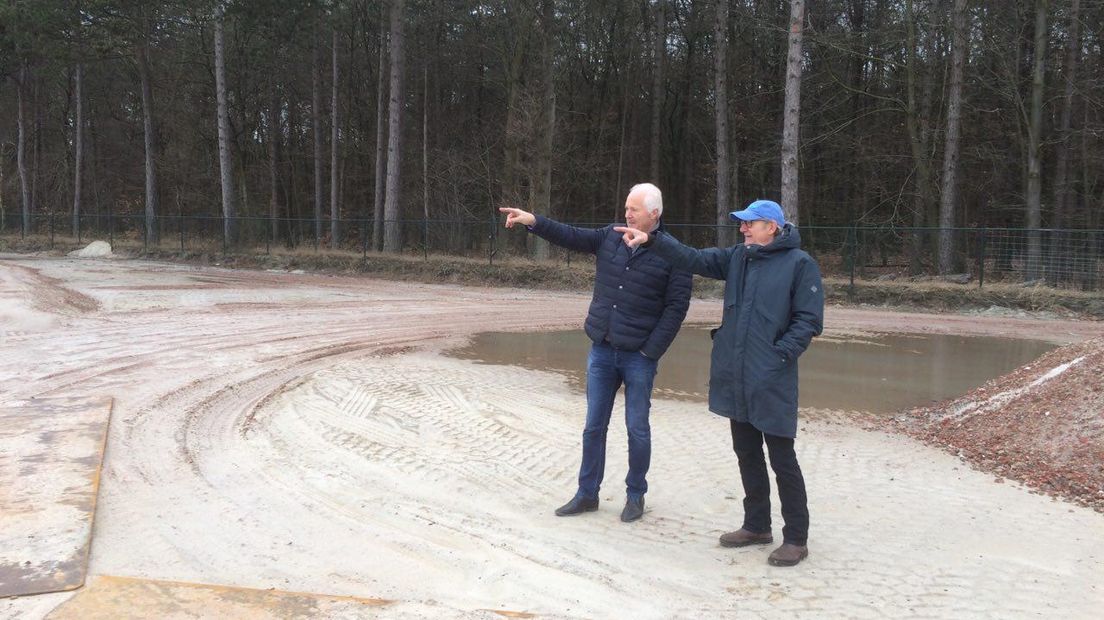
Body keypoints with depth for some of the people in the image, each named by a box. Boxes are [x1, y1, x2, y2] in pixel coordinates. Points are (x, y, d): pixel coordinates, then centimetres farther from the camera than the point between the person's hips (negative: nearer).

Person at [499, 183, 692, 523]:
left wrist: (651, 351, -14)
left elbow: (676, 308, -11)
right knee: (594, 425, 11)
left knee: (637, 428, 6)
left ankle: (635, 495, 23)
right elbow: (571, 235, -1)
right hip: (601, 351, 4)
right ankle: (587, 494, 23)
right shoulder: (610, 238, 5)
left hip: (639, 356, -4)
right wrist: (534, 221, -16)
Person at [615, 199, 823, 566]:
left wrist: (779, 355, -16)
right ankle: (756, 526, 31)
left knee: (782, 459, 0)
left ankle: (796, 539, 13)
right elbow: (692, 259, 7)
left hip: (772, 382, -7)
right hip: (735, 378, 7)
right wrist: (651, 240, -2)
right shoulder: (737, 258, 11)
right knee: (747, 454, 16)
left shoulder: (799, 264, -8)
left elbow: (809, 321, -10)